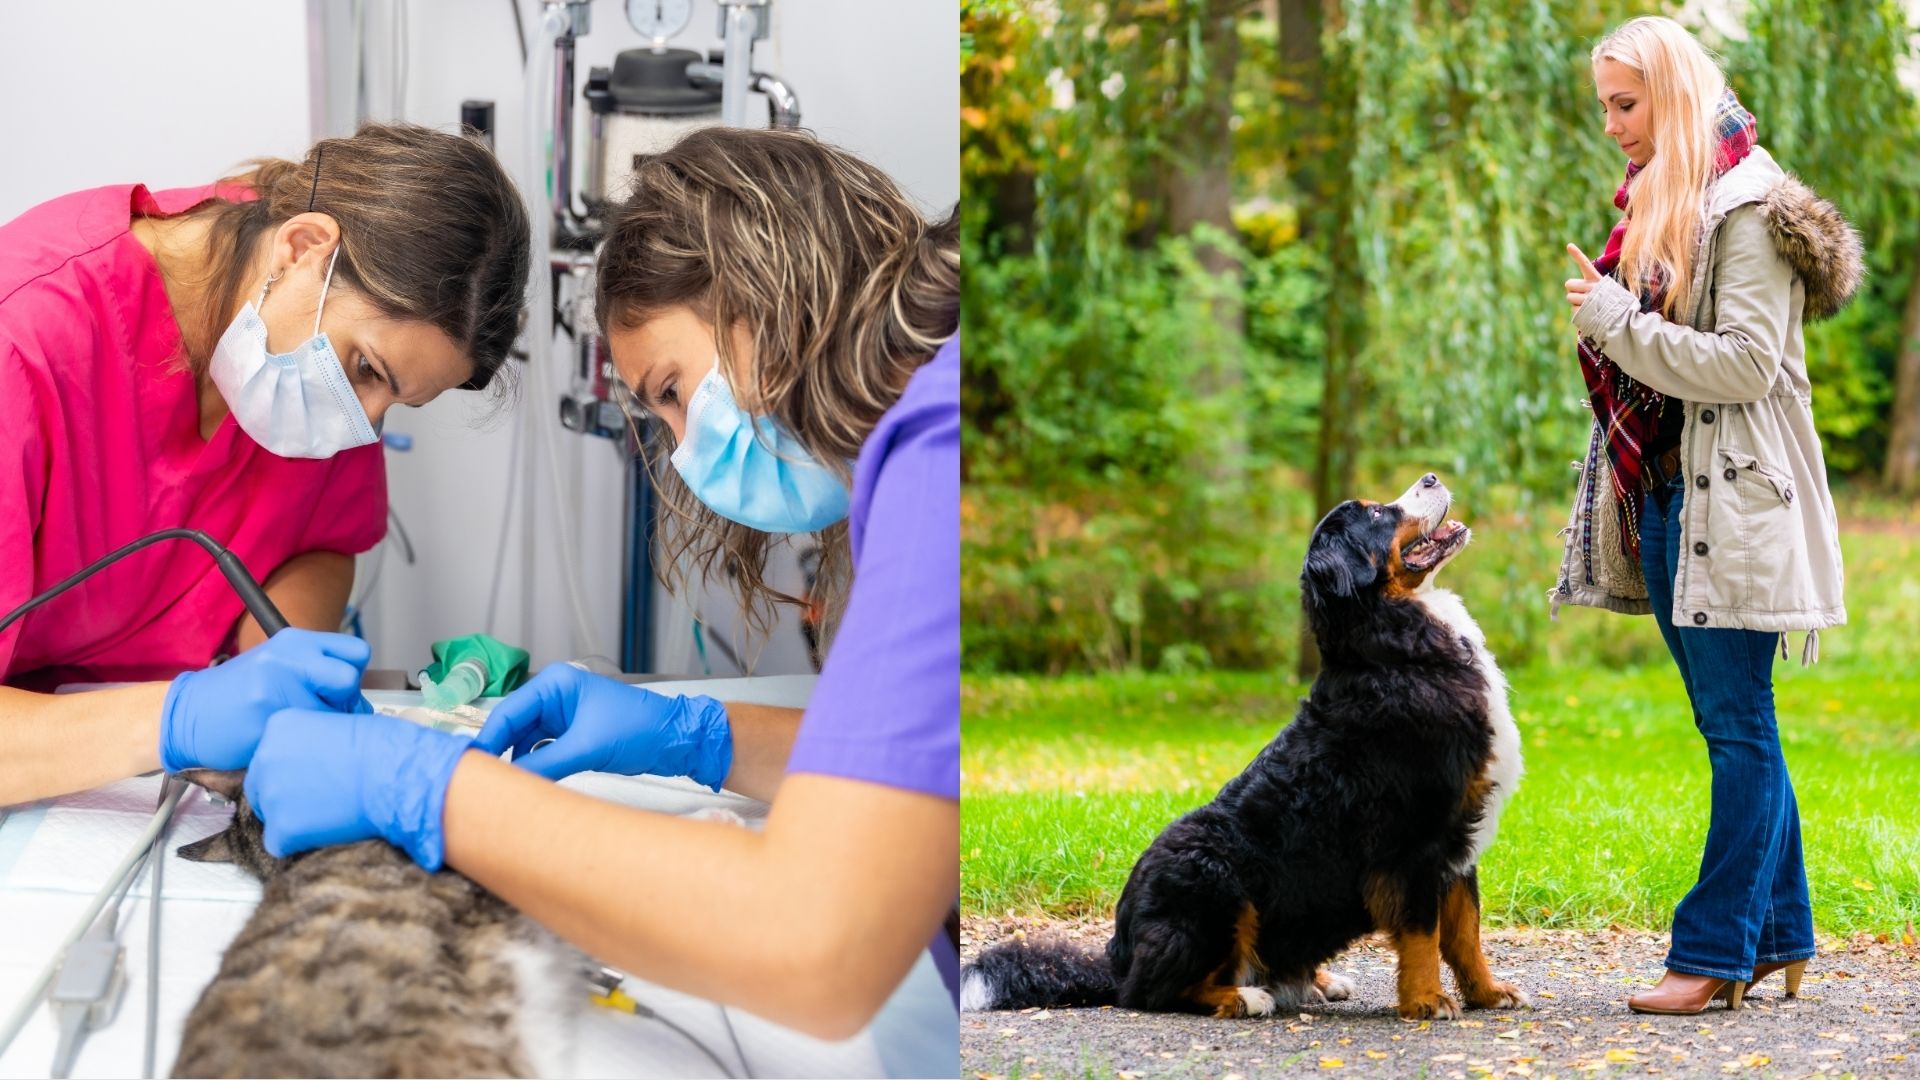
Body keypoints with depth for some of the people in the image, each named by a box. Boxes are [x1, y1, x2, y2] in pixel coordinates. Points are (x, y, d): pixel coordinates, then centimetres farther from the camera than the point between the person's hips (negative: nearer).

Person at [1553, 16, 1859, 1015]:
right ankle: (1780, 934, 17)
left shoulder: (1747, 205, -11)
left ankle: (1718, 952, -6)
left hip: (1731, 500, -9)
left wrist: (1616, 320, -17)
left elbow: (1746, 365, -18)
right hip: (1662, 494, 9)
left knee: (1738, 725, -6)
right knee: (1732, 726, 11)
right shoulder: (1656, 202, 16)